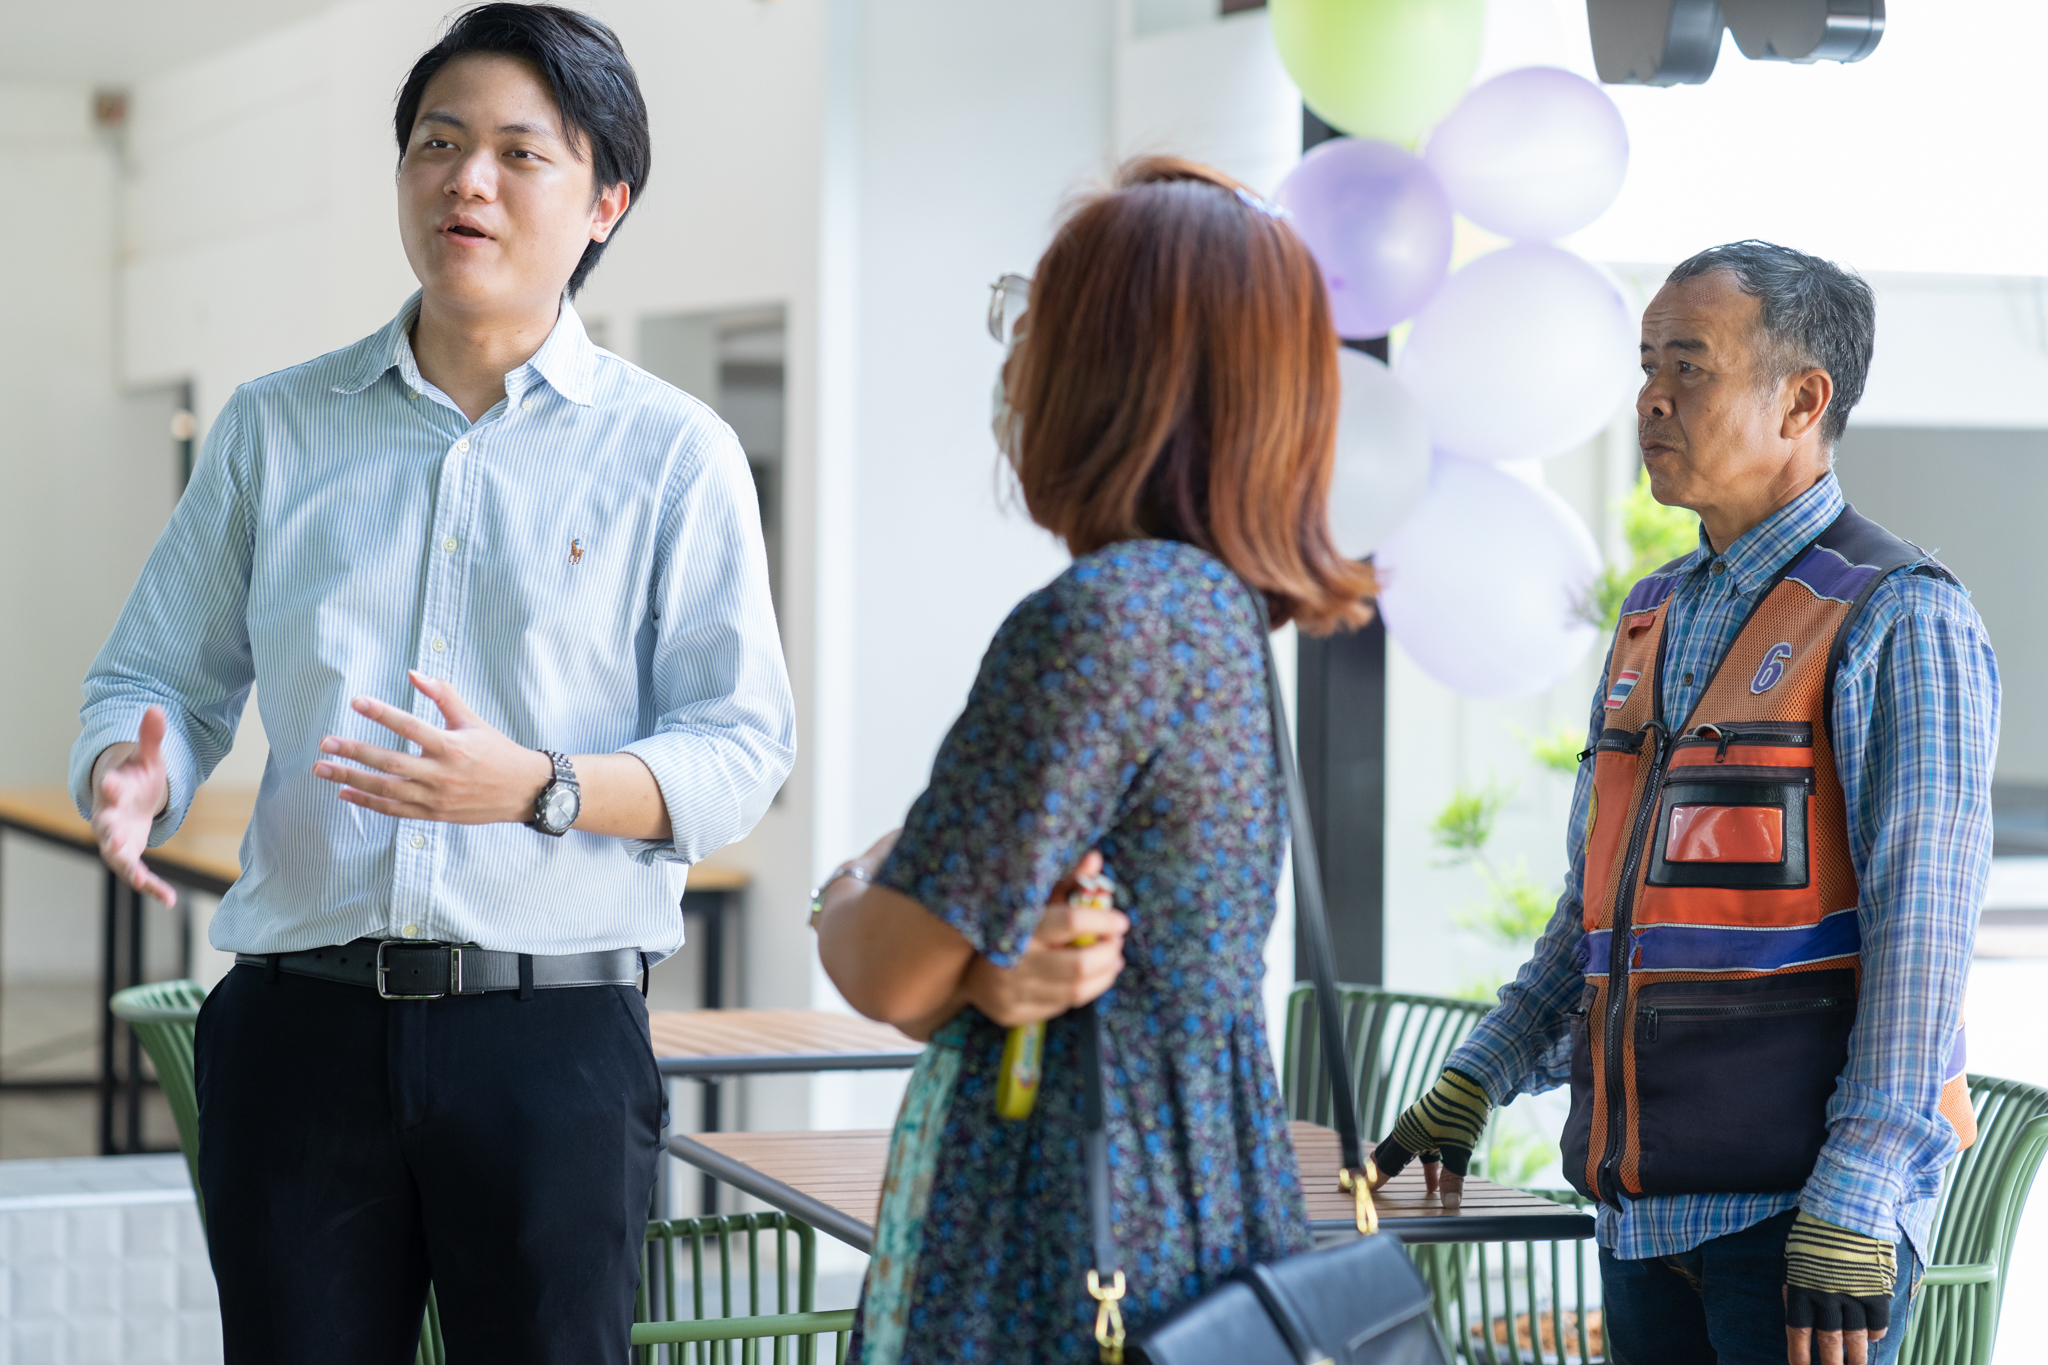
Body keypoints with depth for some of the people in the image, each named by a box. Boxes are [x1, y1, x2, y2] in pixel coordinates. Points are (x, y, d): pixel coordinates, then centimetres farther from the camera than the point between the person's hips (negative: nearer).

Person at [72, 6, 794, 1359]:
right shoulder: (275, 429, 12)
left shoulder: (672, 454, 4)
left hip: (555, 1036, -2)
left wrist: (533, 786, -20)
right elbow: (159, 677, 13)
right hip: (300, 1028, 2)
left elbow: (740, 748, -3)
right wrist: (130, 772, -11)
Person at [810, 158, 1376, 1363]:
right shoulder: (1218, 604, 9)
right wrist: (990, 963, -10)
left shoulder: (1098, 619, -19)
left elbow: (894, 977, -17)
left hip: (1070, 1260, -9)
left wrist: (844, 901, 5)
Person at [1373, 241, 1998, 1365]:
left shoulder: (1898, 621, -8)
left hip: (1801, 1212, -7)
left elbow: (1921, 943, -14)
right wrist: (1478, 1080, 16)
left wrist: (1852, 1212, -20)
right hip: (1646, 1202, 7)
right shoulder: (1652, 617, 15)